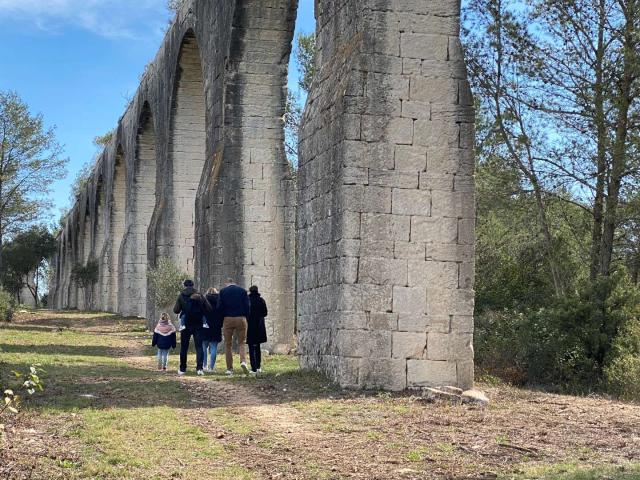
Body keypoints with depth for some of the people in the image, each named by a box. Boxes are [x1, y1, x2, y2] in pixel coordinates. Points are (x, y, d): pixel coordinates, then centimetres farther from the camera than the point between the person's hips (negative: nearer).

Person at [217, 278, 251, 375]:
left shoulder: (223, 291, 5)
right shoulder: (242, 290, 6)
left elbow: (219, 307, 0)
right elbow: (247, 306, 1)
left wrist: (222, 319, 12)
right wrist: (245, 318, 10)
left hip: (227, 319, 0)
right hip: (241, 319, 0)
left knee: (228, 344, 8)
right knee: (241, 343, 8)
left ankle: (229, 368, 5)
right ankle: (243, 361, -18)